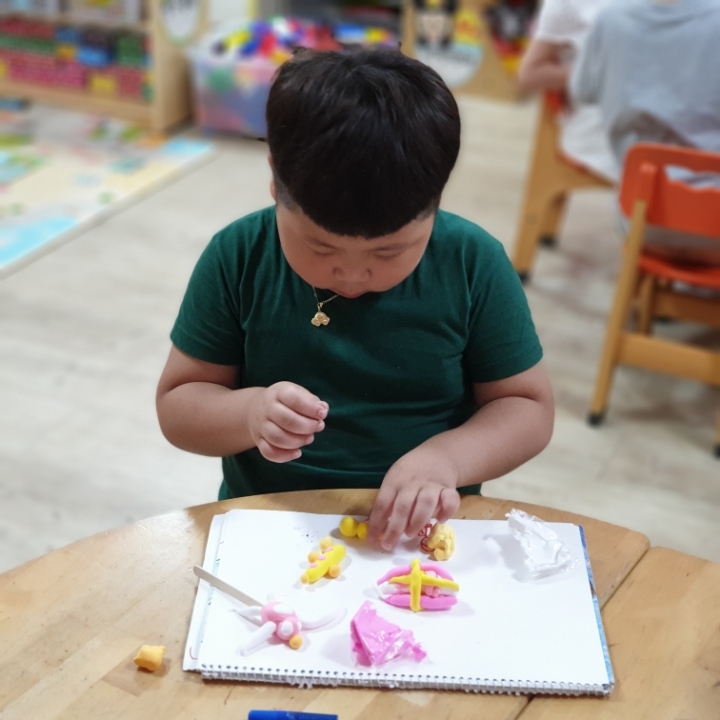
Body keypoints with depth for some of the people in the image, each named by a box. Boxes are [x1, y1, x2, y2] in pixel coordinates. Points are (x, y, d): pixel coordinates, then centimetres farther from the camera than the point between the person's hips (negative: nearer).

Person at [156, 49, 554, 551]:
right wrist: (249, 412, -20)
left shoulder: (474, 265, -7)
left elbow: (529, 407, 0)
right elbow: (177, 405, 0)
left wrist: (446, 458, -18)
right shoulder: (238, 259, -6)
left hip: (419, 532, 0)